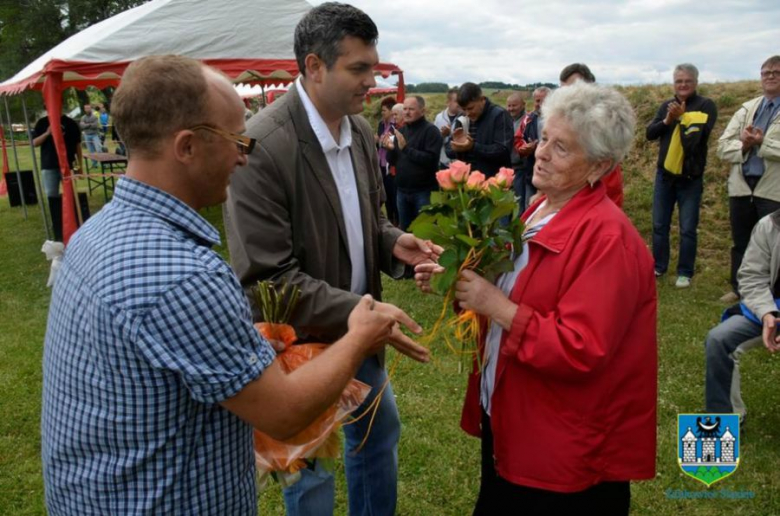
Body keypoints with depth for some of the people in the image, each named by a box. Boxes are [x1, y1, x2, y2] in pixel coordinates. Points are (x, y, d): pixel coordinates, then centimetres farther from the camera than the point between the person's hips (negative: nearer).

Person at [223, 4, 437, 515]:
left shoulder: (362, 130, -1)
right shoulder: (261, 147, -25)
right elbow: (268, 276, -26)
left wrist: (391, 242, -10)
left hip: (358, 327, 8)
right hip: (300, 340, -7)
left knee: (380, 432, 27)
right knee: (310, 472, 15)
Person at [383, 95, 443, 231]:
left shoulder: (431, 130, -9)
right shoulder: (401, 131, 12)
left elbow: (431, 160, -21)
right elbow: (393, 161, 14)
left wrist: (406, 148, -22)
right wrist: (391, 149, -7)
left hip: (423, 191, -6)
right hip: (402, 190, 6)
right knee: (405, 230, 15)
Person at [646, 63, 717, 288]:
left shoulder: (706, 105, -5)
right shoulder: (667, 106, 8)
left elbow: (700, 132, -20)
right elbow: (649, 134, -1)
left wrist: (681, 116, -21)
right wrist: (667, 121, -16)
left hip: (691, 178, -4)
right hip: (664, 174, 4)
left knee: (687, 229, 1)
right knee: (659, 225, 10)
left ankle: (685, 273, 12)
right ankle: (658, 266, 23)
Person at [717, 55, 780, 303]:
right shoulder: (747, 109, 12)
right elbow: (723, 146, 4)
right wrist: (743, 144, -13)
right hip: (741, 187, 5)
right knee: (740, 243, 15)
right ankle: (739, 288, 30)